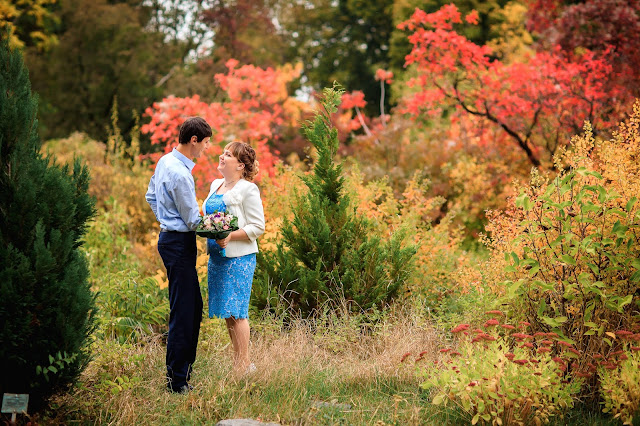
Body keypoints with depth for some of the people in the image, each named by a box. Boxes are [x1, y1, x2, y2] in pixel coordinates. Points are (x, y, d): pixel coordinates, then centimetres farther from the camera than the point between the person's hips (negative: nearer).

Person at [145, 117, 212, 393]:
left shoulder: (165, 161, 9)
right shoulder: (180, 175, -22)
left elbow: (151, 197, 23)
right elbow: (193, 220, -14)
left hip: (168, 234, 11)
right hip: (179, 243, -11)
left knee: (194, 307, 17)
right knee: (183, 312, -5)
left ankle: (183, 369, 27)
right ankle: (177, 381, 0)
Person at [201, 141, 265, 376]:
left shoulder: (248, 190, -8)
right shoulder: (216, 185, 15)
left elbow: (257, 227, -10)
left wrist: (231, 236, -22)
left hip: (239, 257, -8)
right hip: (216, 256, 8)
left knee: (236, 312, -7)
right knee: (227, 313, 10)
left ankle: (243, 367, 0)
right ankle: (239, 364, 17)